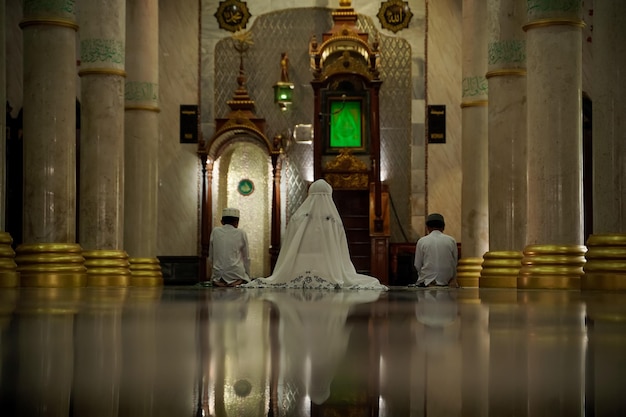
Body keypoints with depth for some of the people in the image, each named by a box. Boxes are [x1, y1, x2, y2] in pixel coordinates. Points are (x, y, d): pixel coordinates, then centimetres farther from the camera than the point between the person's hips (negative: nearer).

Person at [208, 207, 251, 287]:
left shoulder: (215, 232, 6)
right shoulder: (241, 233, 1)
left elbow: (211, 257, 10)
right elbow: (246, 258, 8)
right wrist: (247, 276, 19)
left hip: (218, 274, 2)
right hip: (236, 274, -2)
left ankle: (218, 282, -4)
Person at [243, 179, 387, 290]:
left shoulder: (297, 219, 2)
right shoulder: (335, 221, 1)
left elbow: (288, 250, 7)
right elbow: (342, 253, 5)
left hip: (298, 271, 1)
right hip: (331, 272, -1)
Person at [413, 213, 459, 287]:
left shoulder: (421, 241, -1)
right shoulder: (451, 241, 3)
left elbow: (417, 266, 2)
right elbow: (454, 265, 7)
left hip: (426, 282, -2)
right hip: (446, 281, 2)